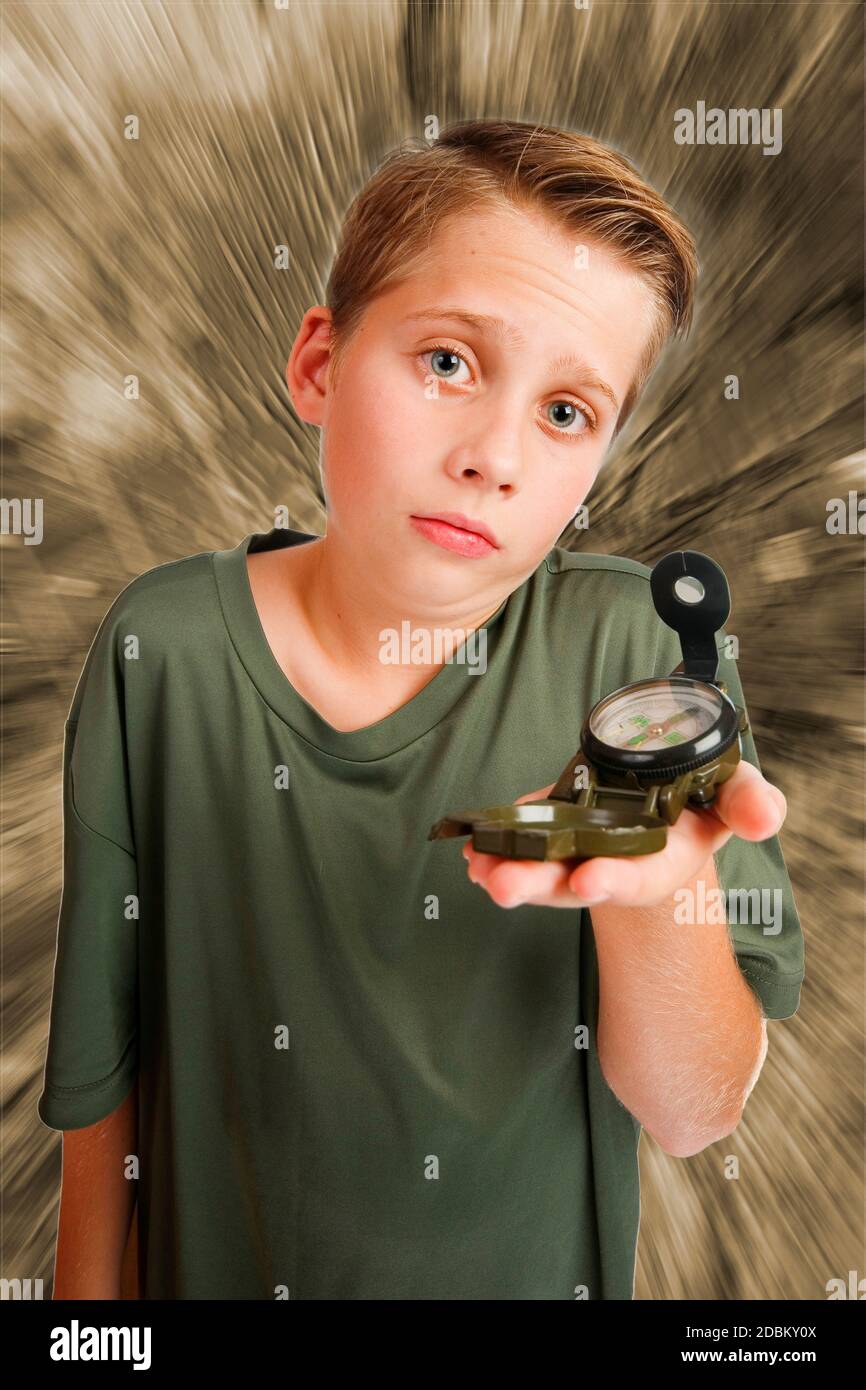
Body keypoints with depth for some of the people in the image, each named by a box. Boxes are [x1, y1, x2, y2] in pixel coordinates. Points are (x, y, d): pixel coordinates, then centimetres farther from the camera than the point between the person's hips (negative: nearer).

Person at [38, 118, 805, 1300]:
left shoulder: (647, 647, -21)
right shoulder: (163, 646, -20)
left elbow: (695, 1116, -19)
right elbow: (100, 1050, -7)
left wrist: (661, 889, -38)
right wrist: (88, 1289, 3)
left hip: (545, 1267, 1)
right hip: (221, 1262, 1)